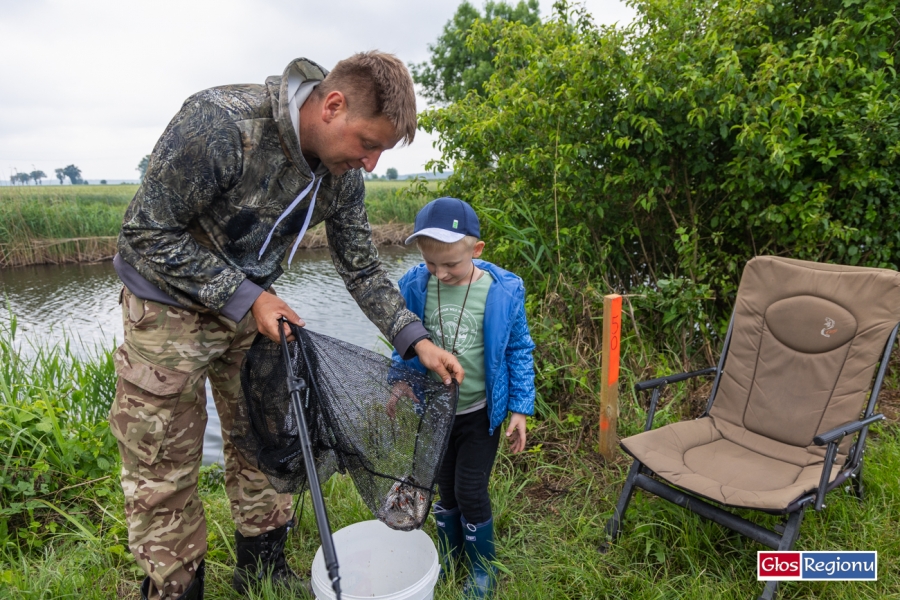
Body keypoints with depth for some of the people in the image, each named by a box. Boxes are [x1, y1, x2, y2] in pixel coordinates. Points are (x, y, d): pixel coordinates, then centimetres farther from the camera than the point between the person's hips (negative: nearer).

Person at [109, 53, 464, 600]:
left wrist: (417, 340, -10)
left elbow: (362, 270, 0)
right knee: (164, 473, 3)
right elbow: (146, 234, -23)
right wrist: (245, 298, -24)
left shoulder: (343, 175, -9)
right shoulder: (221, 123, -29)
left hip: (254, 307, 6)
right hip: (171, 305, -5)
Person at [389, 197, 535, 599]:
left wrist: (520, 409, -7)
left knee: (471, 491, 4)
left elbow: (519, 351, -8)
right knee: (445, 487, 18)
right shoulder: (415, 286, -13)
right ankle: (449, 554, 43)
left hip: (481, 412, -3)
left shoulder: (503, 290, -19)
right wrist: (399, 382, -10)